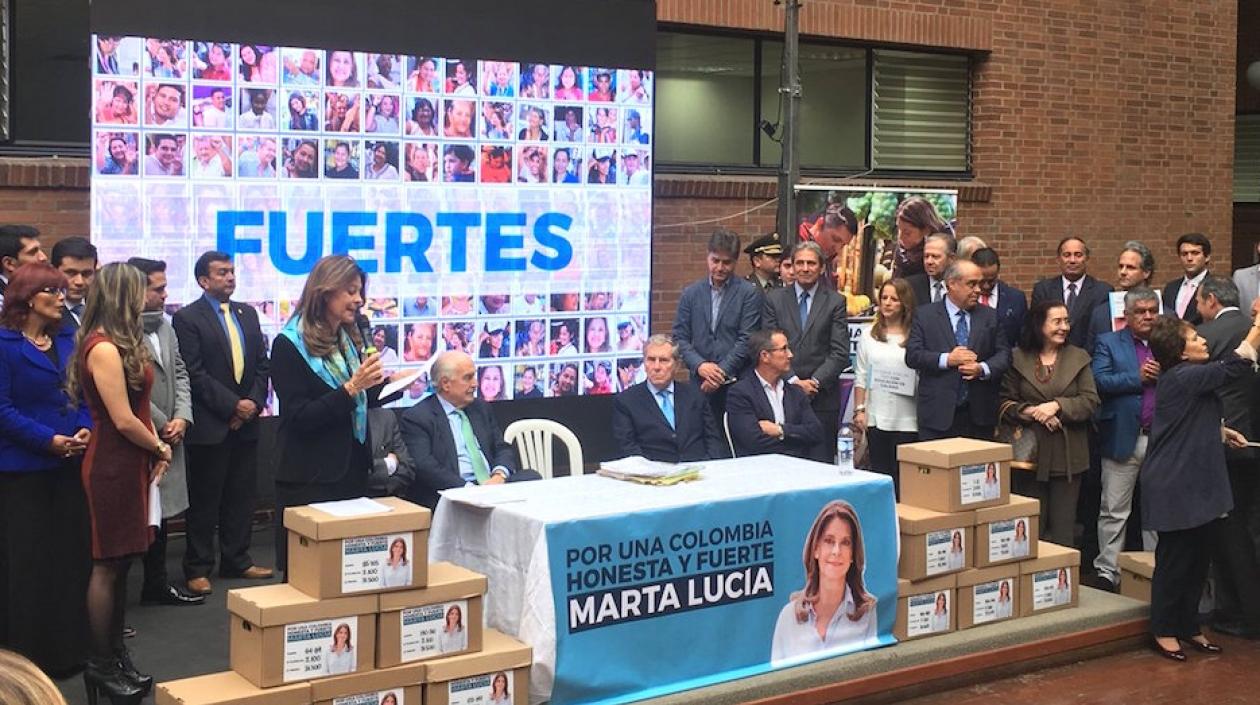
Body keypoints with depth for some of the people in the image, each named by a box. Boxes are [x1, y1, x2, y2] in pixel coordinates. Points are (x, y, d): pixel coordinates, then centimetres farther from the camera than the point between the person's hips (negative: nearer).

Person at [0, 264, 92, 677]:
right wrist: (48, 440, -20)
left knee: (70, 555, 9)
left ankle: (66, 649, 21)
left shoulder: (67, 340, 10)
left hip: (69, 465, 6)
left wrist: (86, 428, -7)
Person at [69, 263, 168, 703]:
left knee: (120, 563, 14)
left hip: (130, 463, 9)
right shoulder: (104, 349, -19)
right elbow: (124, 421, -20)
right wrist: (160, 448, -5)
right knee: (108, 565, 0)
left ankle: (115, 655, 22)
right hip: (112, 465, -9)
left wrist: (155, 447, -1)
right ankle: (101, 666, 9)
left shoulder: (121, 344, 11)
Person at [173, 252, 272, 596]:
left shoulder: (247, 313, 13)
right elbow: (195, 374, -12)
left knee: (241, 497, 10)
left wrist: (253, 403, -4)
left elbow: (262, 364, 11)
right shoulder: (187, 318, -6)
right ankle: (198, 568, 11)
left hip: (246, 424, 5)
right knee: (204, 500, 2)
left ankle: (236, 561, 21)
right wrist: (233, 405, -15)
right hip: (209, 425, -5)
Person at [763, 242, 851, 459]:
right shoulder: (774, 299, 8)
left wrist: (815, 382, -11)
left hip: (822, 396, 0)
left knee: (821, 463, -1)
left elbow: (840, 352, 0)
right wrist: (793, 381, -9)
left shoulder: (835, 302, 6)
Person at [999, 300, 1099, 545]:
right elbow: (1005, 402, 1)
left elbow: (1091, 401, -1)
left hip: (1068, 455, 1)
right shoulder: (1018, 358, 3)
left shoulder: (1079, 358, 6)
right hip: (1030, 452, -1)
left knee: (1063, 526, 4)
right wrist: (1032, 412, -15)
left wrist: (1057, 406, -15)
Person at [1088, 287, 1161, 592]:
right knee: (1114, 511, 3)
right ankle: (1107, 571, 10)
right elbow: (1099, 382, -11)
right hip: (1124, 438, -3)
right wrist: (1138, 377, -14)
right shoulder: (1108, 344, 3)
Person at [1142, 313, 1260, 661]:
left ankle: (1189, 625, 27)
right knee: (1174, 560, 2)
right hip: (1176, 487, -9)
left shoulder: (1188, 377, 11)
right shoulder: (1181, 378, -19)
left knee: (1199, 557, 14)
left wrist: (1220, 430, 11)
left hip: (1199, 484, 9)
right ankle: (1164, 630, 15)